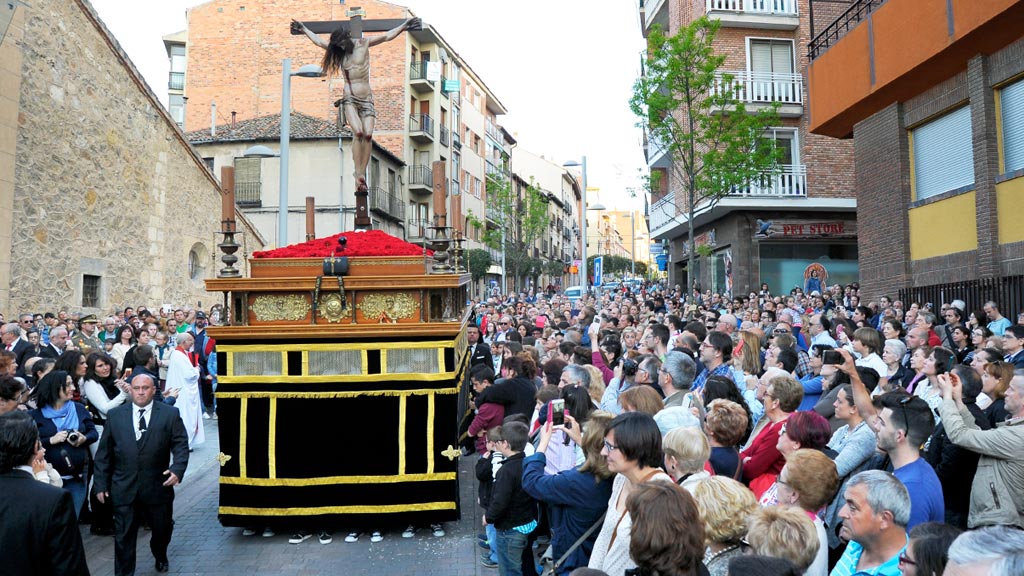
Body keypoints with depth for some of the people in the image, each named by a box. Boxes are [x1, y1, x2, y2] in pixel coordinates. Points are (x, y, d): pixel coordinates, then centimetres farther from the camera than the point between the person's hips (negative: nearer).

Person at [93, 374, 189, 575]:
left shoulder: (170, 414, -2)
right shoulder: (115, 415, 3)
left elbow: (181, 445, -4)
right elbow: (103, 453, 5)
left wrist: (177, 469, -21)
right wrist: (101, 484, 2)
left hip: (158, 488, 0)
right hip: (124, 488, 0)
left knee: (162, 529, 17)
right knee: (123, 536, 4)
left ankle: (160, 556, 47)